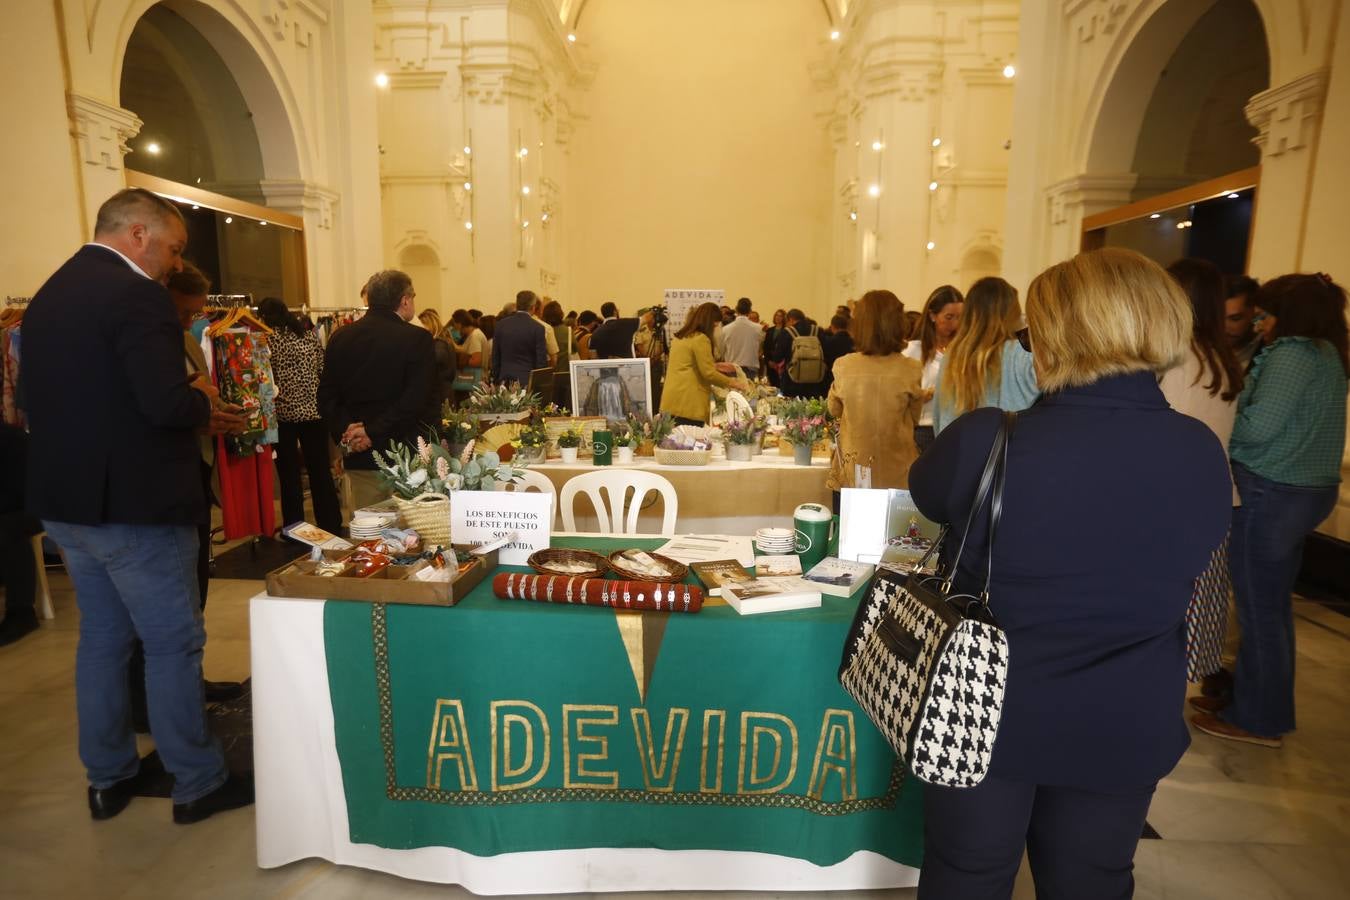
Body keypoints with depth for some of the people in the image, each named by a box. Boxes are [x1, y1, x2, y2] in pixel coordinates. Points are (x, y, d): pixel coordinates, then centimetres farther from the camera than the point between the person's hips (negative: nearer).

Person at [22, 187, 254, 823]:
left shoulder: (47, 295, 11)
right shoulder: (135, 294, -17)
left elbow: (86, 401, 14)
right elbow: (167, 403, -27)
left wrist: (196, 416, 12)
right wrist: (204, 401, -5)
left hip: (65, 501, 9)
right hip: (134, 506, -9)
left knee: (101, 638, 19)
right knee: (173, 643, 4)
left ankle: (108, 778, 32)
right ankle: (198, 783, 18)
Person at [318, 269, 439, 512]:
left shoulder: (340, 337, 8)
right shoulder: (417, 339, -9)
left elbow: (326, 395, 6)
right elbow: (418, 400, -17)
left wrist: (343, 429, -4)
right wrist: (374, 433, -14)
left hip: (359, 459, 5)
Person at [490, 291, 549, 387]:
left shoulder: (501, 324, 4)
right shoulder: (538, 328, -7)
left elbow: (495, 357, 9)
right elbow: (542, 361, -7)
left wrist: (496, 379, 16)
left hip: (505, 381, 4)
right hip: (527, 381, -4)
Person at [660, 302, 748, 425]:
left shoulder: (680, 337, 18)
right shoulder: (701, 339, -10)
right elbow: (708, 374, -13)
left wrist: (715, 366, 26)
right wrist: (732, 382, -2)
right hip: (688, 403, -9)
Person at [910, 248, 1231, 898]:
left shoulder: (984, 441, -24)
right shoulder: (1203, 454, -12)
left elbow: (928, 495, -1)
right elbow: (1178, 563, 6)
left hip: (986, 715, -2)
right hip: (1124, 729, 3)